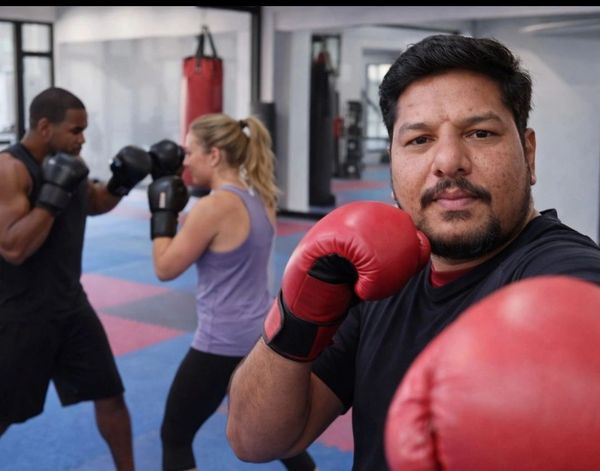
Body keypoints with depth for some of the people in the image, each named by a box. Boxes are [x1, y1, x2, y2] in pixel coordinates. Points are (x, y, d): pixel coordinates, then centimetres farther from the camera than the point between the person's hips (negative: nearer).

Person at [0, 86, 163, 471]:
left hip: (71, 304, 7)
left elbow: (93, 204, 24)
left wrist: (121, 183, 5)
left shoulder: (68, 161, 4)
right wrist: (54, 195, -29)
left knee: (110, 395, 13)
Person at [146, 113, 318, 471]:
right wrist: (180, 212, 11)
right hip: (262, 333, 9)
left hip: (223, 342, -9)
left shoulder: (214, 206, -20)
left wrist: (163, 213, -3)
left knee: (175, 437, 9)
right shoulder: (259, 197, 5)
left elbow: (166, 268, -13)